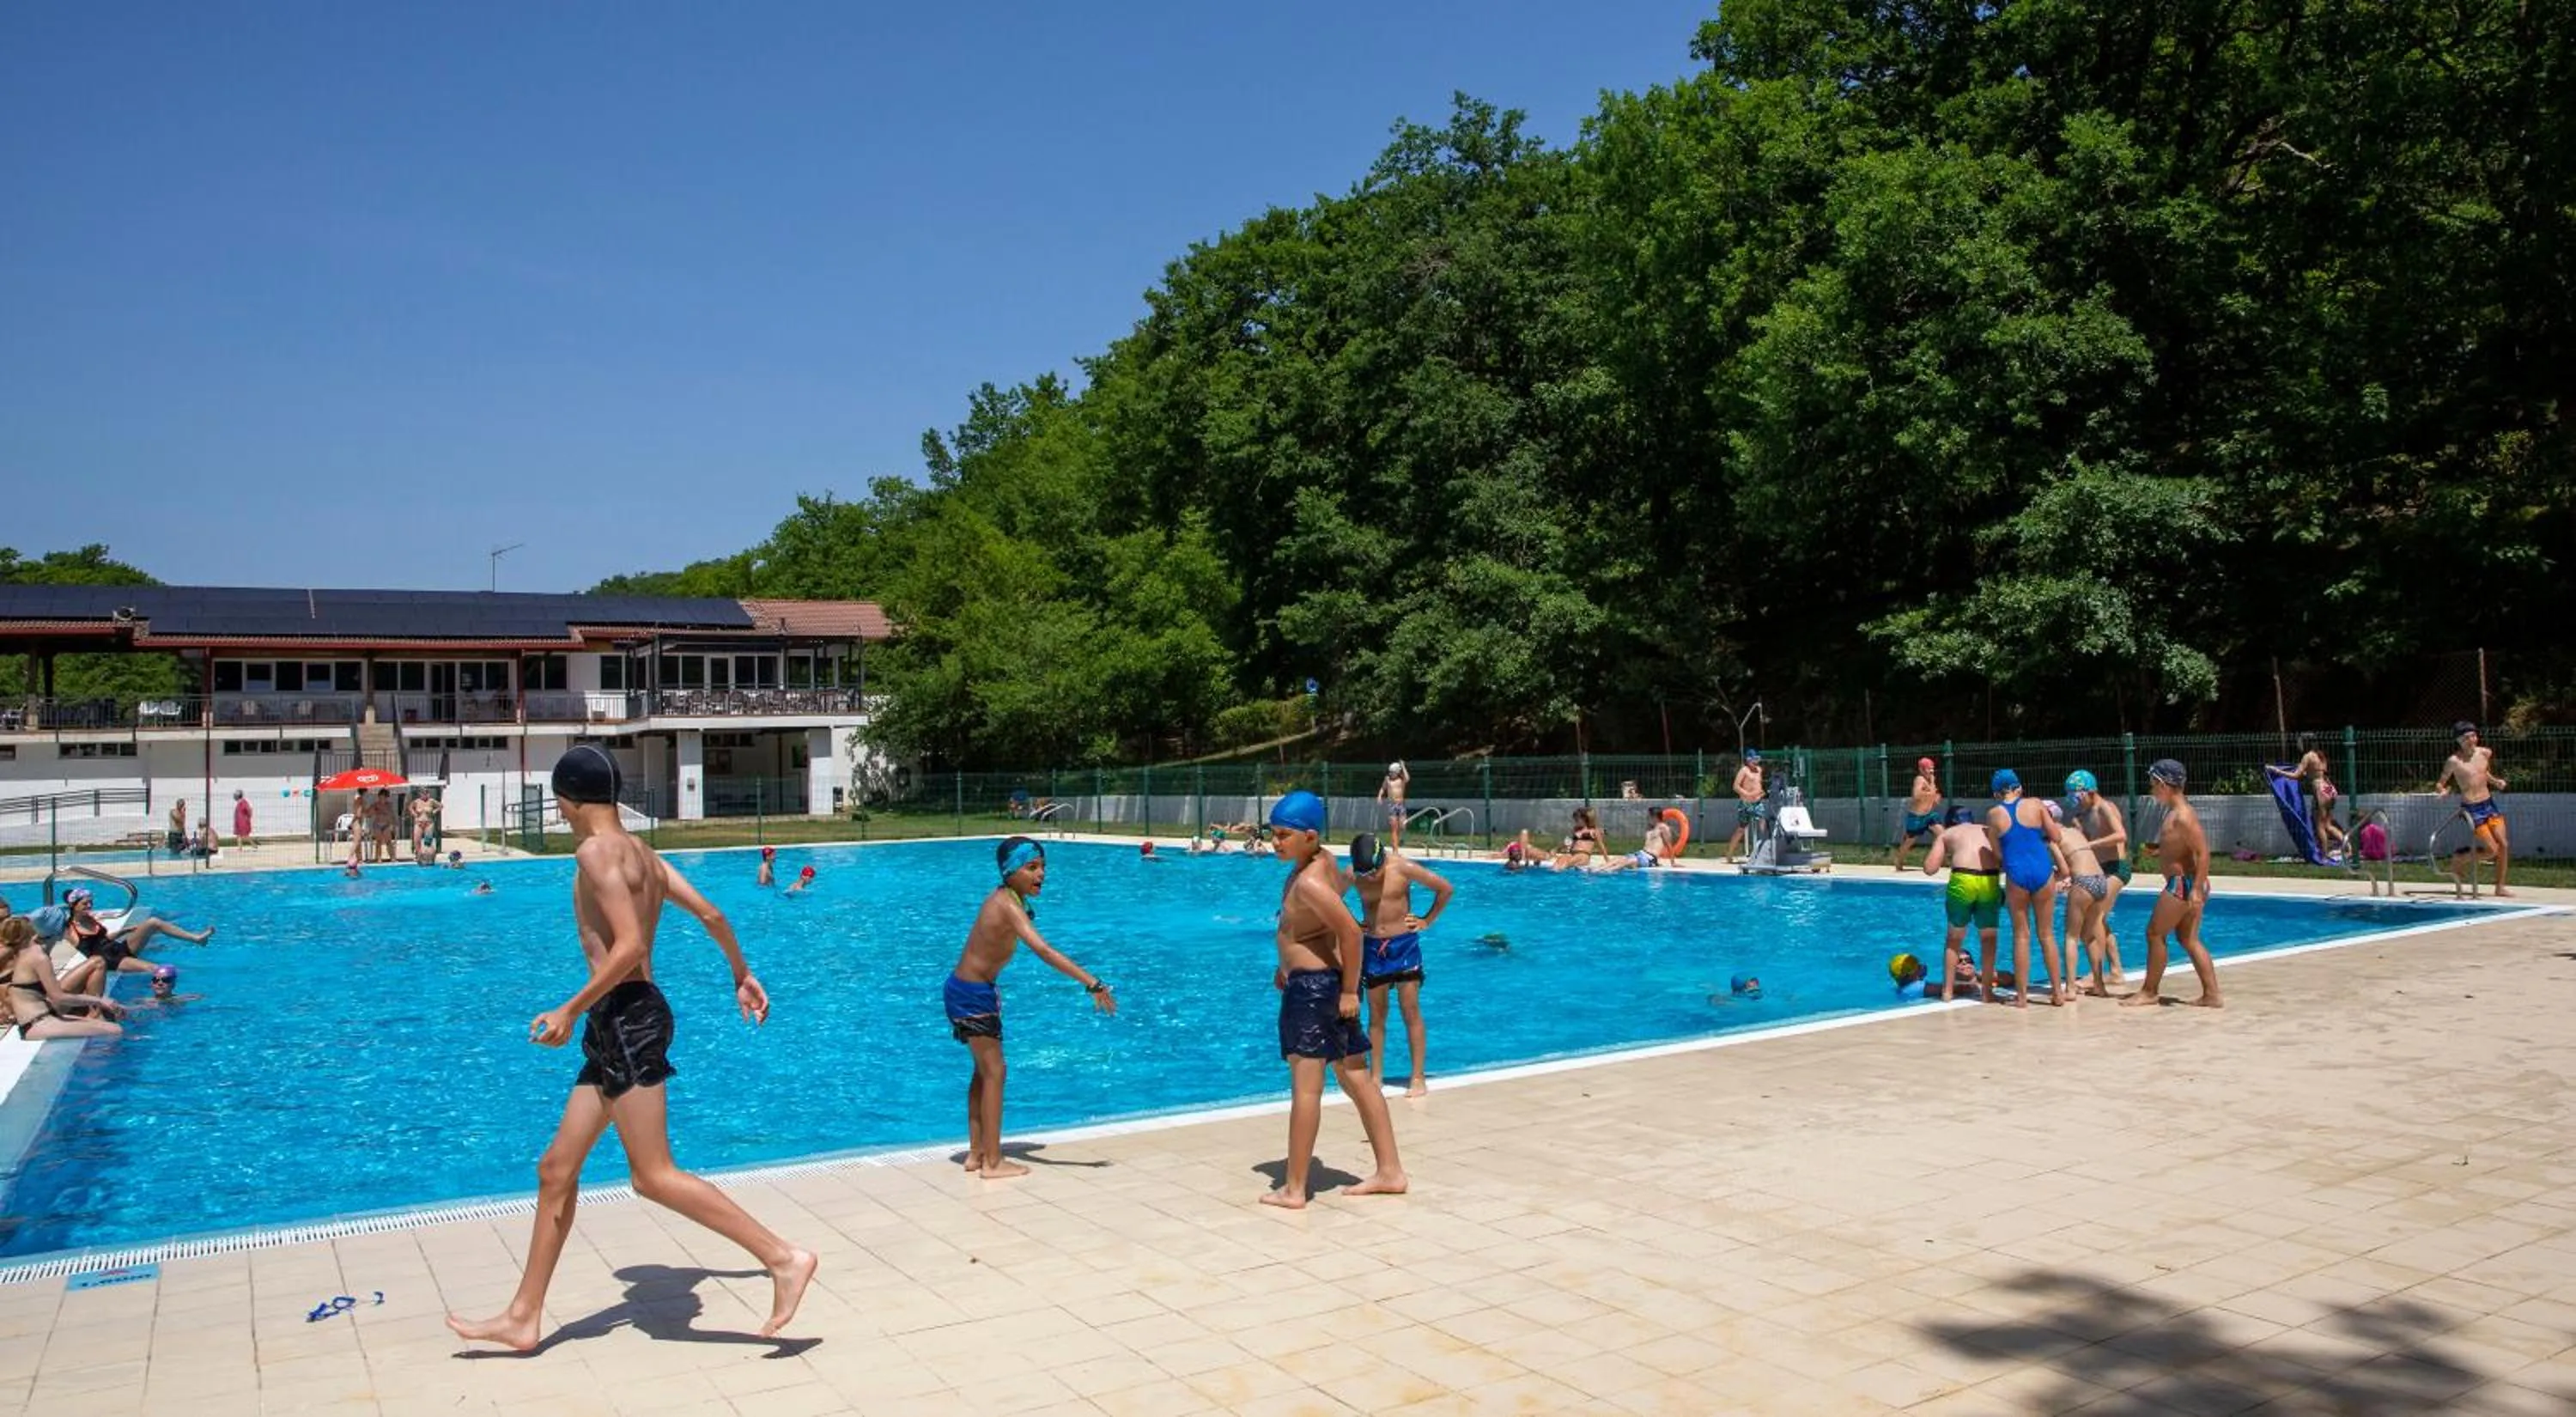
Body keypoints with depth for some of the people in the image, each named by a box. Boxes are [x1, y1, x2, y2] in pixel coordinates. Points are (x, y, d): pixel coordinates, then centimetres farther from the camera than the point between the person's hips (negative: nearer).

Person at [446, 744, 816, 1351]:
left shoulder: (596, 851, -12)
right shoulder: (640, 852, 15)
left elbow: (628, 946, -21)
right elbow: (711, 914, 19)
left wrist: (570, 1010, -15)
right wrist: (743, 974, 32)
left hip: (626, 1018, -10)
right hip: (621, 1022, 10)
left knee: (653, 1176, -8)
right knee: (556, 1169, 15)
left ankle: (783, 1257, -10)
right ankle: (522, 1318, 24)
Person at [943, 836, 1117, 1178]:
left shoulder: (1003, 898, 5)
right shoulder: (1009, 905, -23)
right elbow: (1043, 950, -34)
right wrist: (1092, 983, -37)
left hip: (964, 989, 10)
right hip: (973, 995, -10)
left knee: (984, 1070, 16)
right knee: (994, 1072, -2)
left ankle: (976, 1154, 24)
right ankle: (992, 1162, 4)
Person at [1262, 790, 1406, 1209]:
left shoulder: (1309, 882, -22)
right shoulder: (1323, 859, 8)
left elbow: (1350, 931, -28)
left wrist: (1349, 990, -20)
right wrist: (1288, 966, 21)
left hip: (1313, 985, -10)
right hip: (1331, 981, 10)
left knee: (1305, 1086, -6)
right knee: (1357, 1080, 14)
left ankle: (1293, 1190, -1)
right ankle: (1390, 1171, 21)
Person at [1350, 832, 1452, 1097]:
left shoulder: (1403, 867, -14)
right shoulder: (1353, 874, -7)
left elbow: (1445, 888, -5)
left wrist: (1427, 920, -2)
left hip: (1404, 944, -2)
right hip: (1371, 946, 3)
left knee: (1411, 1010, -4)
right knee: (1376, 1013, 6)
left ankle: (1417, 1077, -1)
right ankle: (1376, 1076, 12)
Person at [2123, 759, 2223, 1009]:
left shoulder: (2182, 816, -19)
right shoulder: (2175, 812, 13)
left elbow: (2203, 852, -24)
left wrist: (2196, 890, -27)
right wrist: (2159, 850, 13)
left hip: (2183, 884, -10)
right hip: (2186, 884, 10)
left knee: (2155, 933, 0)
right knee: (2189, 940, 12)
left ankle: (2149, 992, 9)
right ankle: (2212, 995, 12)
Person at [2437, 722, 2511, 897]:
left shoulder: (2485, 753, 3)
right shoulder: (2454, 761, -13)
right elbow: (2440, 784, -6)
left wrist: (2495, 781, 7)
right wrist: (2443, 791, -28)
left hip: (2489, 804, 6)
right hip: (2472, 809, -6)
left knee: (2504, 845, 0)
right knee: (2491, 850, -7)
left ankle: (2500, 887, 11)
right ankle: (2457, 860, 18)